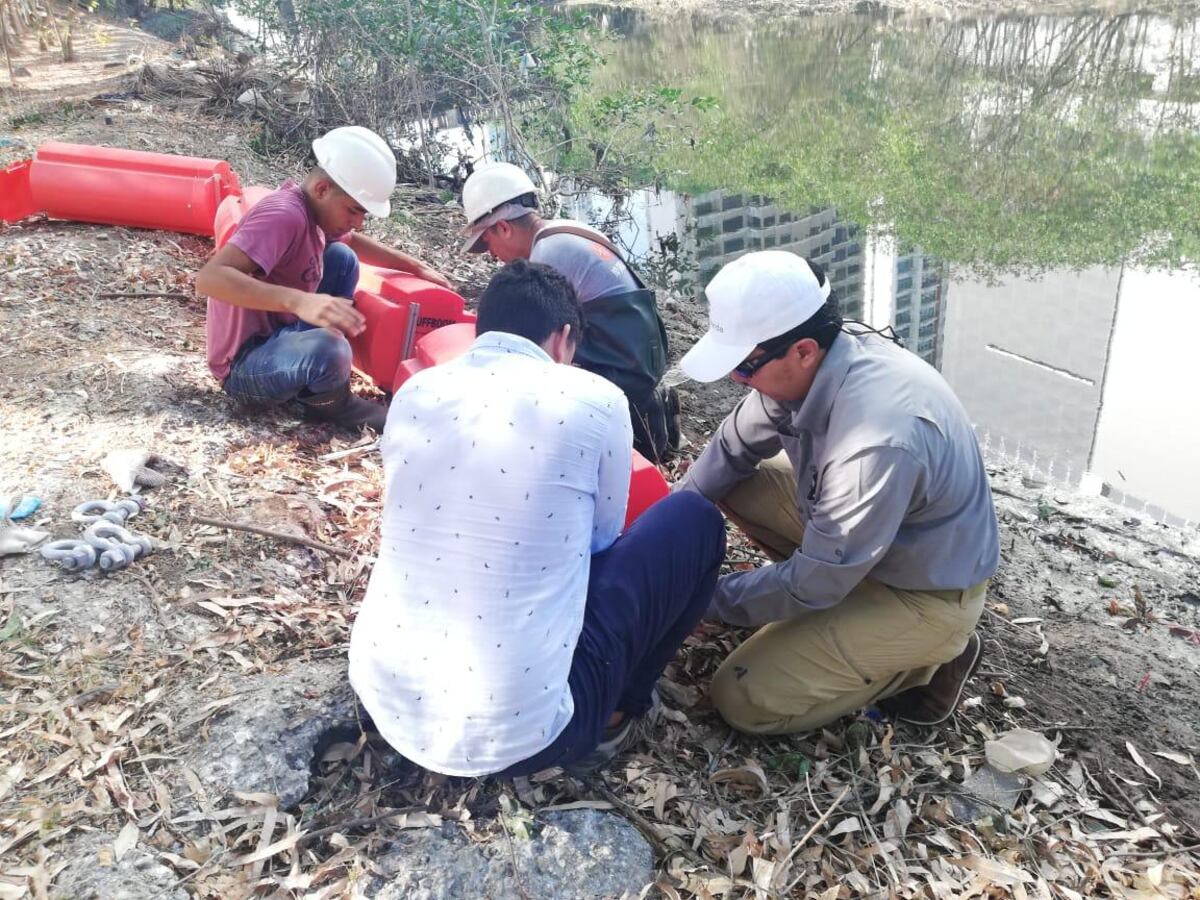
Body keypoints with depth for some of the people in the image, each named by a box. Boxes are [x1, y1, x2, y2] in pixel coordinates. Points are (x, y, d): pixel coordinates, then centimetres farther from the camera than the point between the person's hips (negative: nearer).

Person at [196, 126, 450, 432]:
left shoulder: (314, 208, 2)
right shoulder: (284, 215, -25)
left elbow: (353, 242, 25)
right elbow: (209, 278, -36)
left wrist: (417, 267, 14)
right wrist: (299, 300, -48)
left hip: (279, 331, 9)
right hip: (244, 362, -9)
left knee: (342, 257, 9)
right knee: (328, 351, -38)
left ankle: (317, 378, 8)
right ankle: (328, 401, 1)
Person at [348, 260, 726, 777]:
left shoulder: (413, 392, 6)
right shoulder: (594, 400, -6)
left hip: (383, 704, 5)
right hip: (514, 735, -5)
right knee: (694, 521, 10)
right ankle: (613, 715, 19)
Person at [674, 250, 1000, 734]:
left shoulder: (878, 440, -39)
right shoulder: (812, 366, -15)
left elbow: (812, 585, -28)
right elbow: (734, 446, 1)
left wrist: (705, 599, -16)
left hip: (926, 594, -8)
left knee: (742, 699, -12)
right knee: (737, 485, 1)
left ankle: (927, 657, 2)